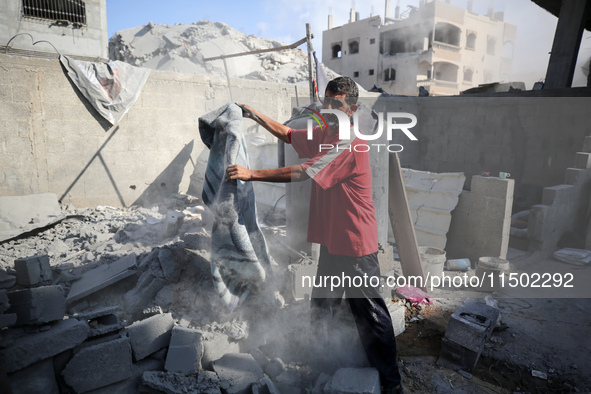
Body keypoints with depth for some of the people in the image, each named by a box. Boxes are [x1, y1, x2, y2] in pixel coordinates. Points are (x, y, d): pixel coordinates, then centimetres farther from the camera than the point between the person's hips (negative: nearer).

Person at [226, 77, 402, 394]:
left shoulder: (349, 145, -21)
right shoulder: (323, 135, 8)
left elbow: (301, 173, -26)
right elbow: (287, 135, 21)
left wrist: (251, 174, -24)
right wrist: (256, 115, 9)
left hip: (355, 247, -8)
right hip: (332, 241, 9)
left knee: (369, 313, 4)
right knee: (321, 307, 20)